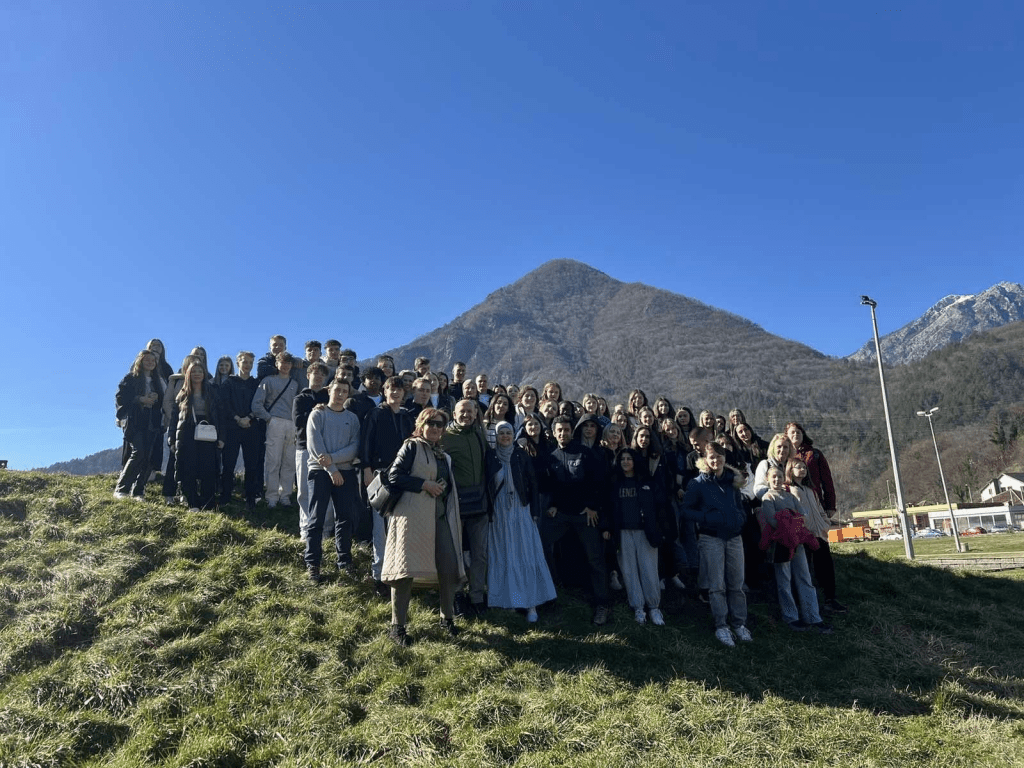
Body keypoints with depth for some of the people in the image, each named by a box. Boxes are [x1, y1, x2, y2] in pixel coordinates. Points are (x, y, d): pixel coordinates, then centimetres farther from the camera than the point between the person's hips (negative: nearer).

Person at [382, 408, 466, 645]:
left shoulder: (444, 456, 20)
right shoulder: (412, 447, 0)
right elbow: (394, 476, -11)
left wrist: (456, 518, 16)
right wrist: (425, 484, -15)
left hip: (441, 516, 6)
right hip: (413, 515, -6)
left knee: (449, 566, 4)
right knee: (406, 568, -4)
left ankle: (447, 618, 21)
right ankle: (397, 626, 4)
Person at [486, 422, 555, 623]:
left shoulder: (522, 456, 2)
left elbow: (532, 484, 1)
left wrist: (534, 511, -4)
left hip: (521, 511, 0)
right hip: (499, 513, 0)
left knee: (526, 555, -2)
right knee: (501, 556, 5)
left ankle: (530, 603, 2)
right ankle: (503, 601, 13)